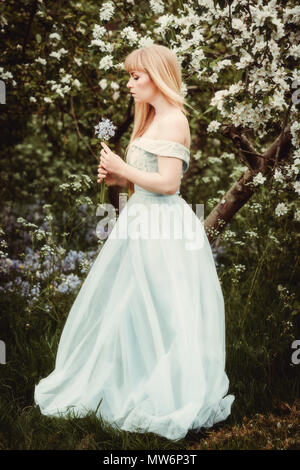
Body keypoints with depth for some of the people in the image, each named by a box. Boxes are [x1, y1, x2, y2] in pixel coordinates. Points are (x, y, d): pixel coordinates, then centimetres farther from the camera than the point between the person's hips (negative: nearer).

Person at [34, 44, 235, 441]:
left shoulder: (173, 120, -14)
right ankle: (131, 385, 29)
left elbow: (168, 183, -22)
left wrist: (124, 169, -12)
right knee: (124, 309, 15)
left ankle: (170, 398, 11)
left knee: (158, 313, -2)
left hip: (163, 230, -10)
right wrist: (118, 178, 5)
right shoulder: (151, 118, 15)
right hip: (142, 220, 10)